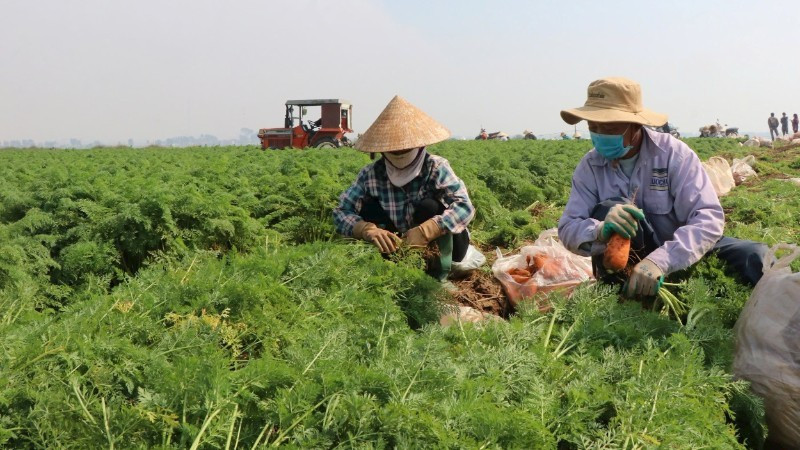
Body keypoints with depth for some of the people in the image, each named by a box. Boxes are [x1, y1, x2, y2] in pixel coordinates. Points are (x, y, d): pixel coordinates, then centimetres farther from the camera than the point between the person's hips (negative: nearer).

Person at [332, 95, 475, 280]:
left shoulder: (436, 168, -22)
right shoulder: (371, 174, -14)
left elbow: (465, 207, -33)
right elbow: (341, 212, -16)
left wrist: (424, 231, -46)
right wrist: (368, 230, -37)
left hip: (440, 244, -2)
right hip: (397, 247, 2)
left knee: (429, 206, -30)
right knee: (368, 207, -18)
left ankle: (438, 274, -14)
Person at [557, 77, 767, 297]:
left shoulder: (673, 153, -16)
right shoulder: (590, 166, -7)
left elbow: (708, 218, -26)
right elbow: (568, 229, -14)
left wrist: (661, 260, -43)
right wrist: (600, 230, -40)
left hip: (684, 258, -1)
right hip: (625, 264, 1)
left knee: (755, 257, -25)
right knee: (604, 211, -29)